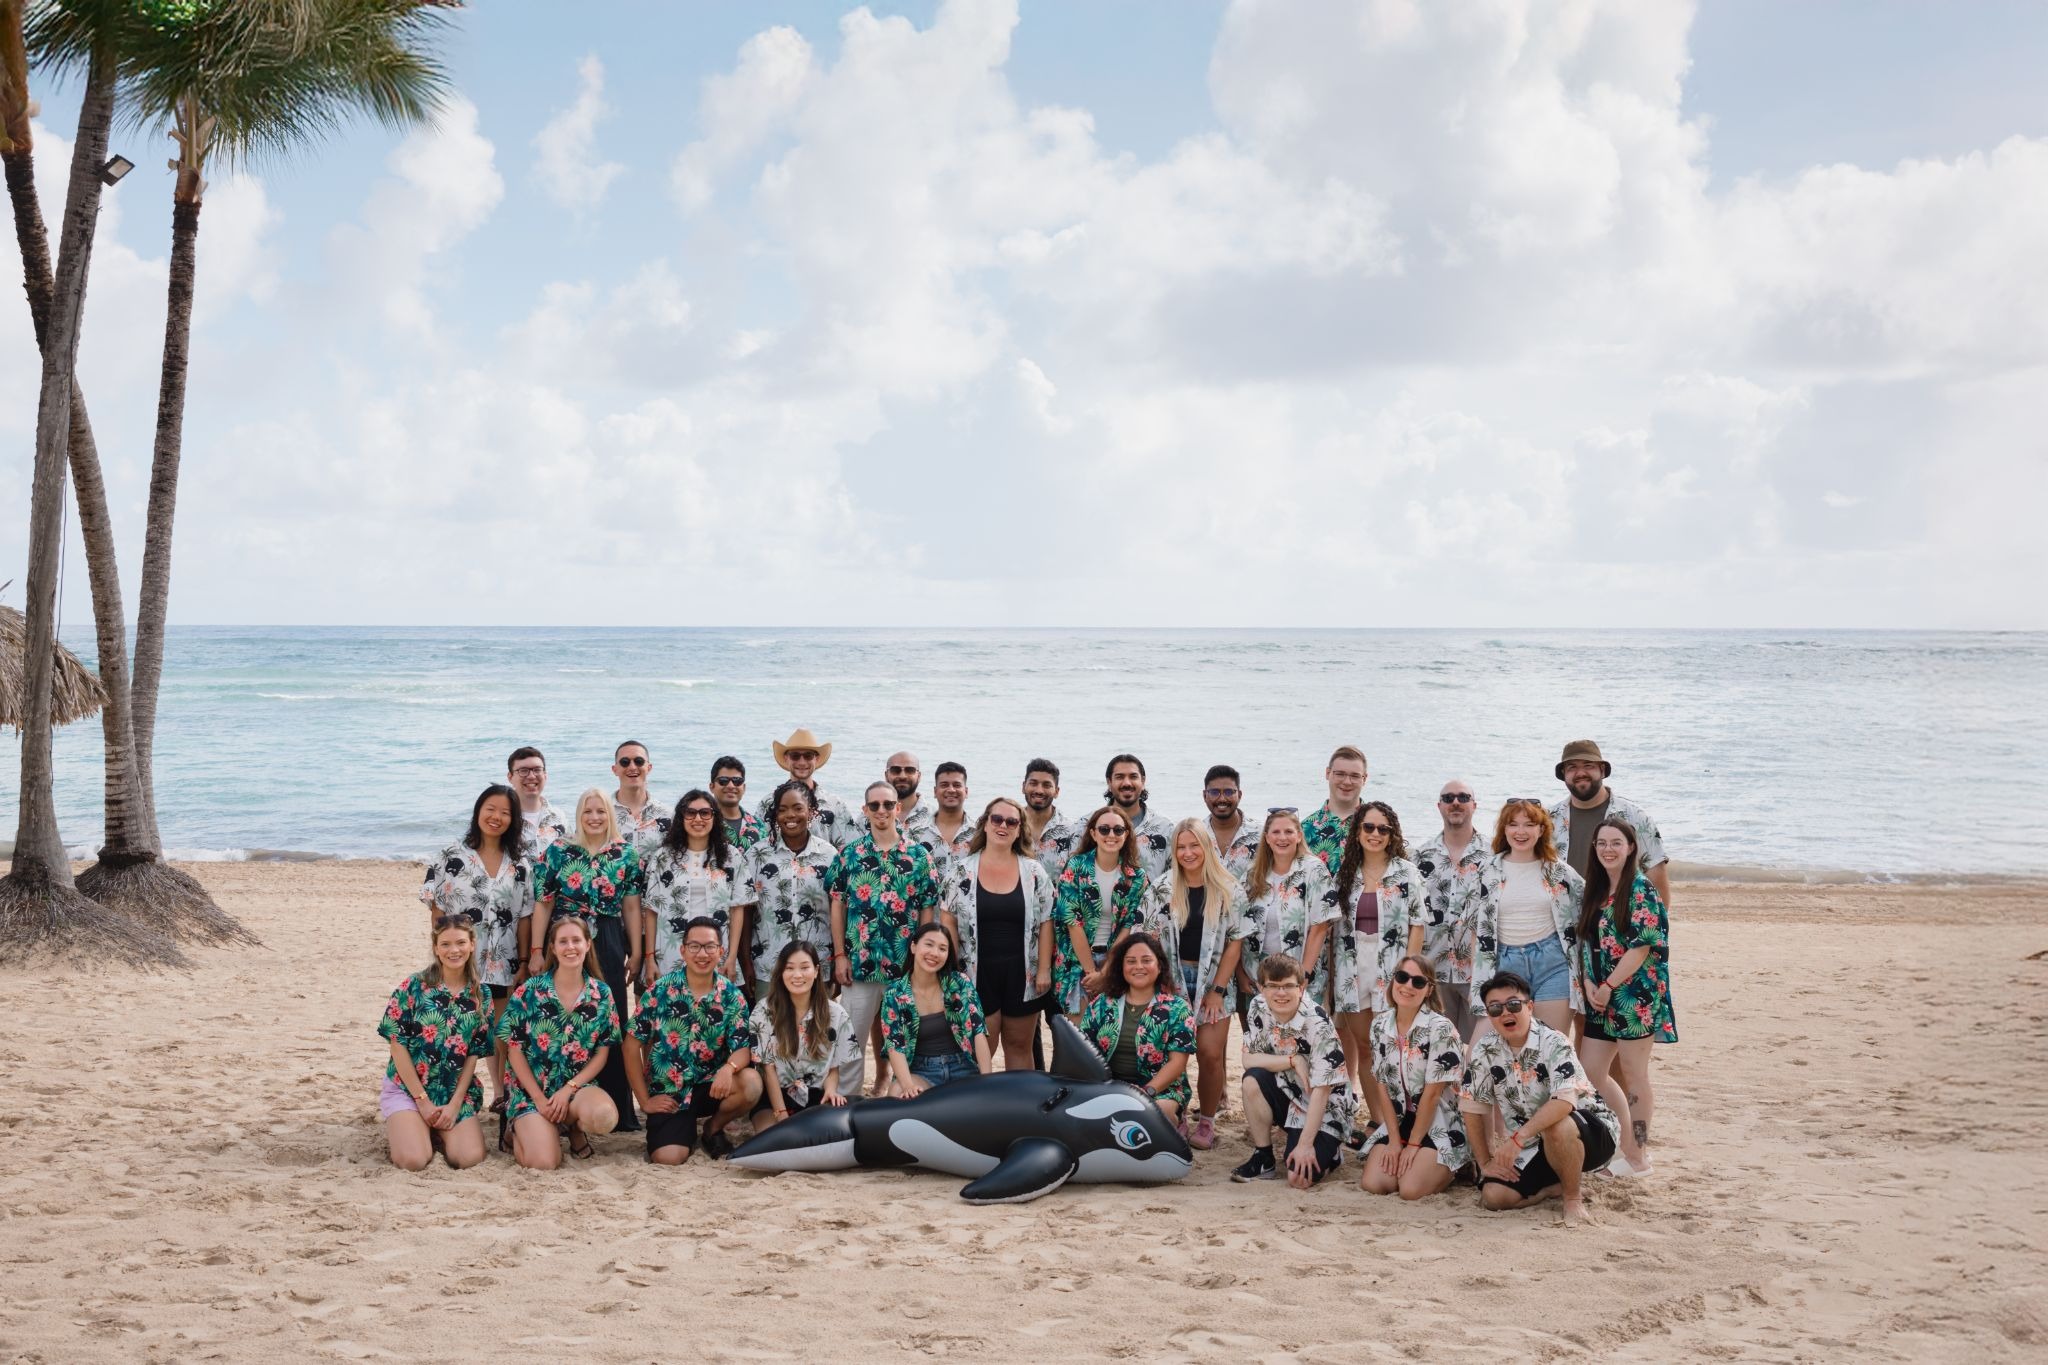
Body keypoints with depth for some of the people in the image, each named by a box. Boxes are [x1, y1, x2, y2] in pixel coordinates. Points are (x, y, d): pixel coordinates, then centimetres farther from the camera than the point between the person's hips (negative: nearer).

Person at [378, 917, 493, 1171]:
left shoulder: (480, 995, 3)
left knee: (469, 1157, -19)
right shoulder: (414, 986, -7)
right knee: (413, 1159, -25)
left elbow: (474, 1053, 3)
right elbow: (398, 1044, -8)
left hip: (456, 1091, 3)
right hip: (408, 1087, -3)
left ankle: (434, 1130, 13)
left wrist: (455, 1103, -8)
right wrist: (423, 1101, -11)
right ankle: (400, 1127, 11)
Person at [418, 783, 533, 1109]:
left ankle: (502, 1094, 22)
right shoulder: (450, 857, -2)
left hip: (503, 966, 3)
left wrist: (524, 962, 3)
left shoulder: (520, 866, 7)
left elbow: (524, 917, 7)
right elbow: (436, 910, -2)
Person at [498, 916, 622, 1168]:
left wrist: (568, 1091, -12)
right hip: (531, 1090, -1)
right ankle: (522, 1130, 13)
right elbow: (514, 1049, -4)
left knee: (604, 1116, -34)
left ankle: (575, 1127, 4)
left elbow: (602, 1053, 2)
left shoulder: (602, 994, 2)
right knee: (543, 1162, -24)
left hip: (577, 1086, 1)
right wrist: (539, 1099, -11)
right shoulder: (529, 991, -4)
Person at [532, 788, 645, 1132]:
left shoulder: (626, 855, 5)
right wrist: (537, 952, -2)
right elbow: (543, 904, 2)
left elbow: (632, 907, 7)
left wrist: (636, 952, 3)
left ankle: (616, 1109, 9)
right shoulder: (558, 852, 1)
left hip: (609, 948, 1)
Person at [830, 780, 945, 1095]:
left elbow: (927, 910, 4)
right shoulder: (849, 854, 3)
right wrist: (839, 955, -2)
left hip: (905, 965, 0)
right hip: (858, 963, 0)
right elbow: (837, 904, 4)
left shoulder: (918, 856, 2)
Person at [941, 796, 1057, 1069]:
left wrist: (1044, 970, -3)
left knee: (1019, 1046, 9)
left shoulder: (1034, 872, 2)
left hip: (1022, 974, 1)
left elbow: (1045, 923, 2)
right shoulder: (962, 870, 0)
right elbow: (948, 918, 1)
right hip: (977, 974, -1)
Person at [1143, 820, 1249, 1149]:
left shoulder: (1229, 891, -1)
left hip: (1215, 980, -1)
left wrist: (1218, 989, -6)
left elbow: (1235, 942, 0)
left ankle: (1206, 1121, 9)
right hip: (1172, 979, 1)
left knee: (1211, 1054, -8)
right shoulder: (1162, 889, 2)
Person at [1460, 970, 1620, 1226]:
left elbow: (1565, 1101, -37)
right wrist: (1485, 1162, -1)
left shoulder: (1554, 1043, -21)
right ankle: (1557, 1185, 10)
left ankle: (1573, 1197, -13)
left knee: (1557, 1125, -39)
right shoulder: (1484, 1050, -5)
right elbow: (1473, 1108, 3)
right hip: (1535, 1148, 5)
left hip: (1592, 1133, -5)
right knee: (1493, 1196, -16)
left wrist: (1518, 1137, -44)